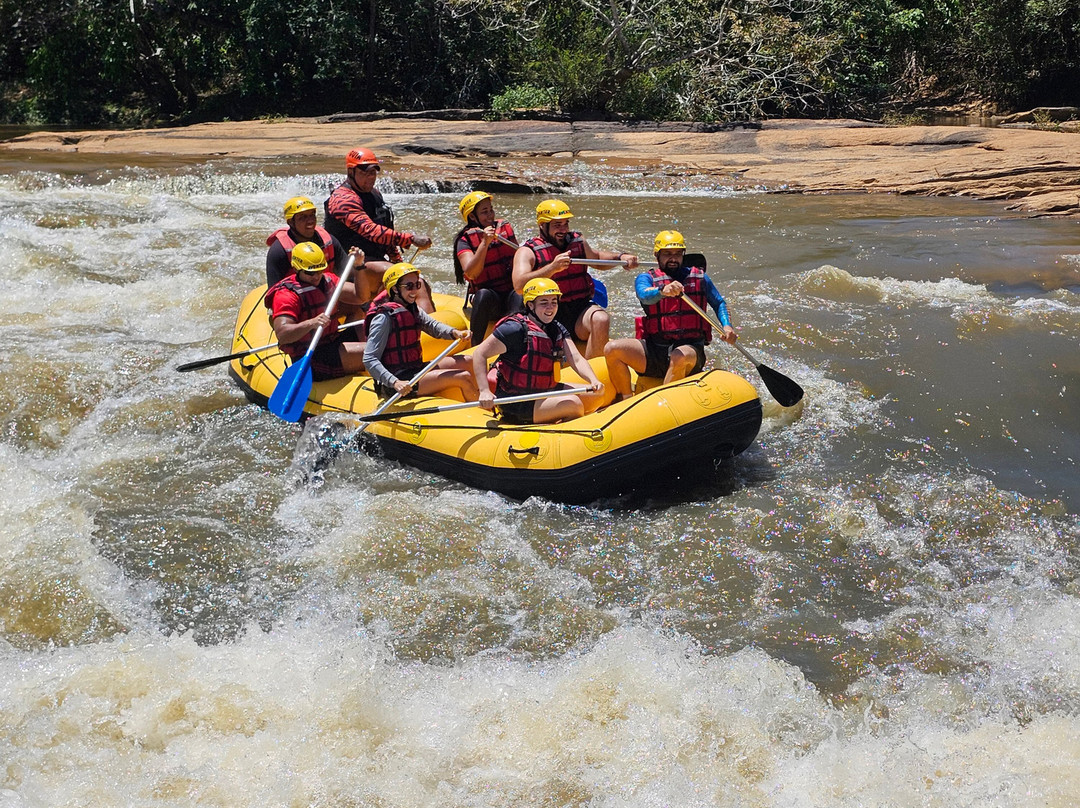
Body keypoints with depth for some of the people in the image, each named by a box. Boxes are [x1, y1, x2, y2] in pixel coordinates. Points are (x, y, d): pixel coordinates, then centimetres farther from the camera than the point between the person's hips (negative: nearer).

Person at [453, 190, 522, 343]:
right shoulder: (465, 240, -2)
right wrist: (485, 243, -25)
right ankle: (476, 347, -29)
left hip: (511, 292, 3)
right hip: (488, 302, -3)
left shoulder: (505, 228, 11)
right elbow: (471, 273, -19)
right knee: (484, 295, -38)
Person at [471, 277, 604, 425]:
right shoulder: (516, 329, -16)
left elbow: (576, 359, -3)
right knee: (573, 404, -24)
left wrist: (594, 381, -24)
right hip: (515, 404, -9)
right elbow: (480, 354, -17)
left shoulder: (557, 329, 8)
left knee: (595, 396, 3)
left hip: (545, 392, 9)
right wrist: (484, 391, -29)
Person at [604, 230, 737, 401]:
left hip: (689, 347, -1)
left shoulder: (699, 277, 12)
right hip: (654, 349, 2)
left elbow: (719, 303, 22)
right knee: (612, 349, -20)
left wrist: (726, 326, 2)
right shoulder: (647, 278, 7)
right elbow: (644, 295, -17)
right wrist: (663, 291, -40)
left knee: (680, 357, -38)